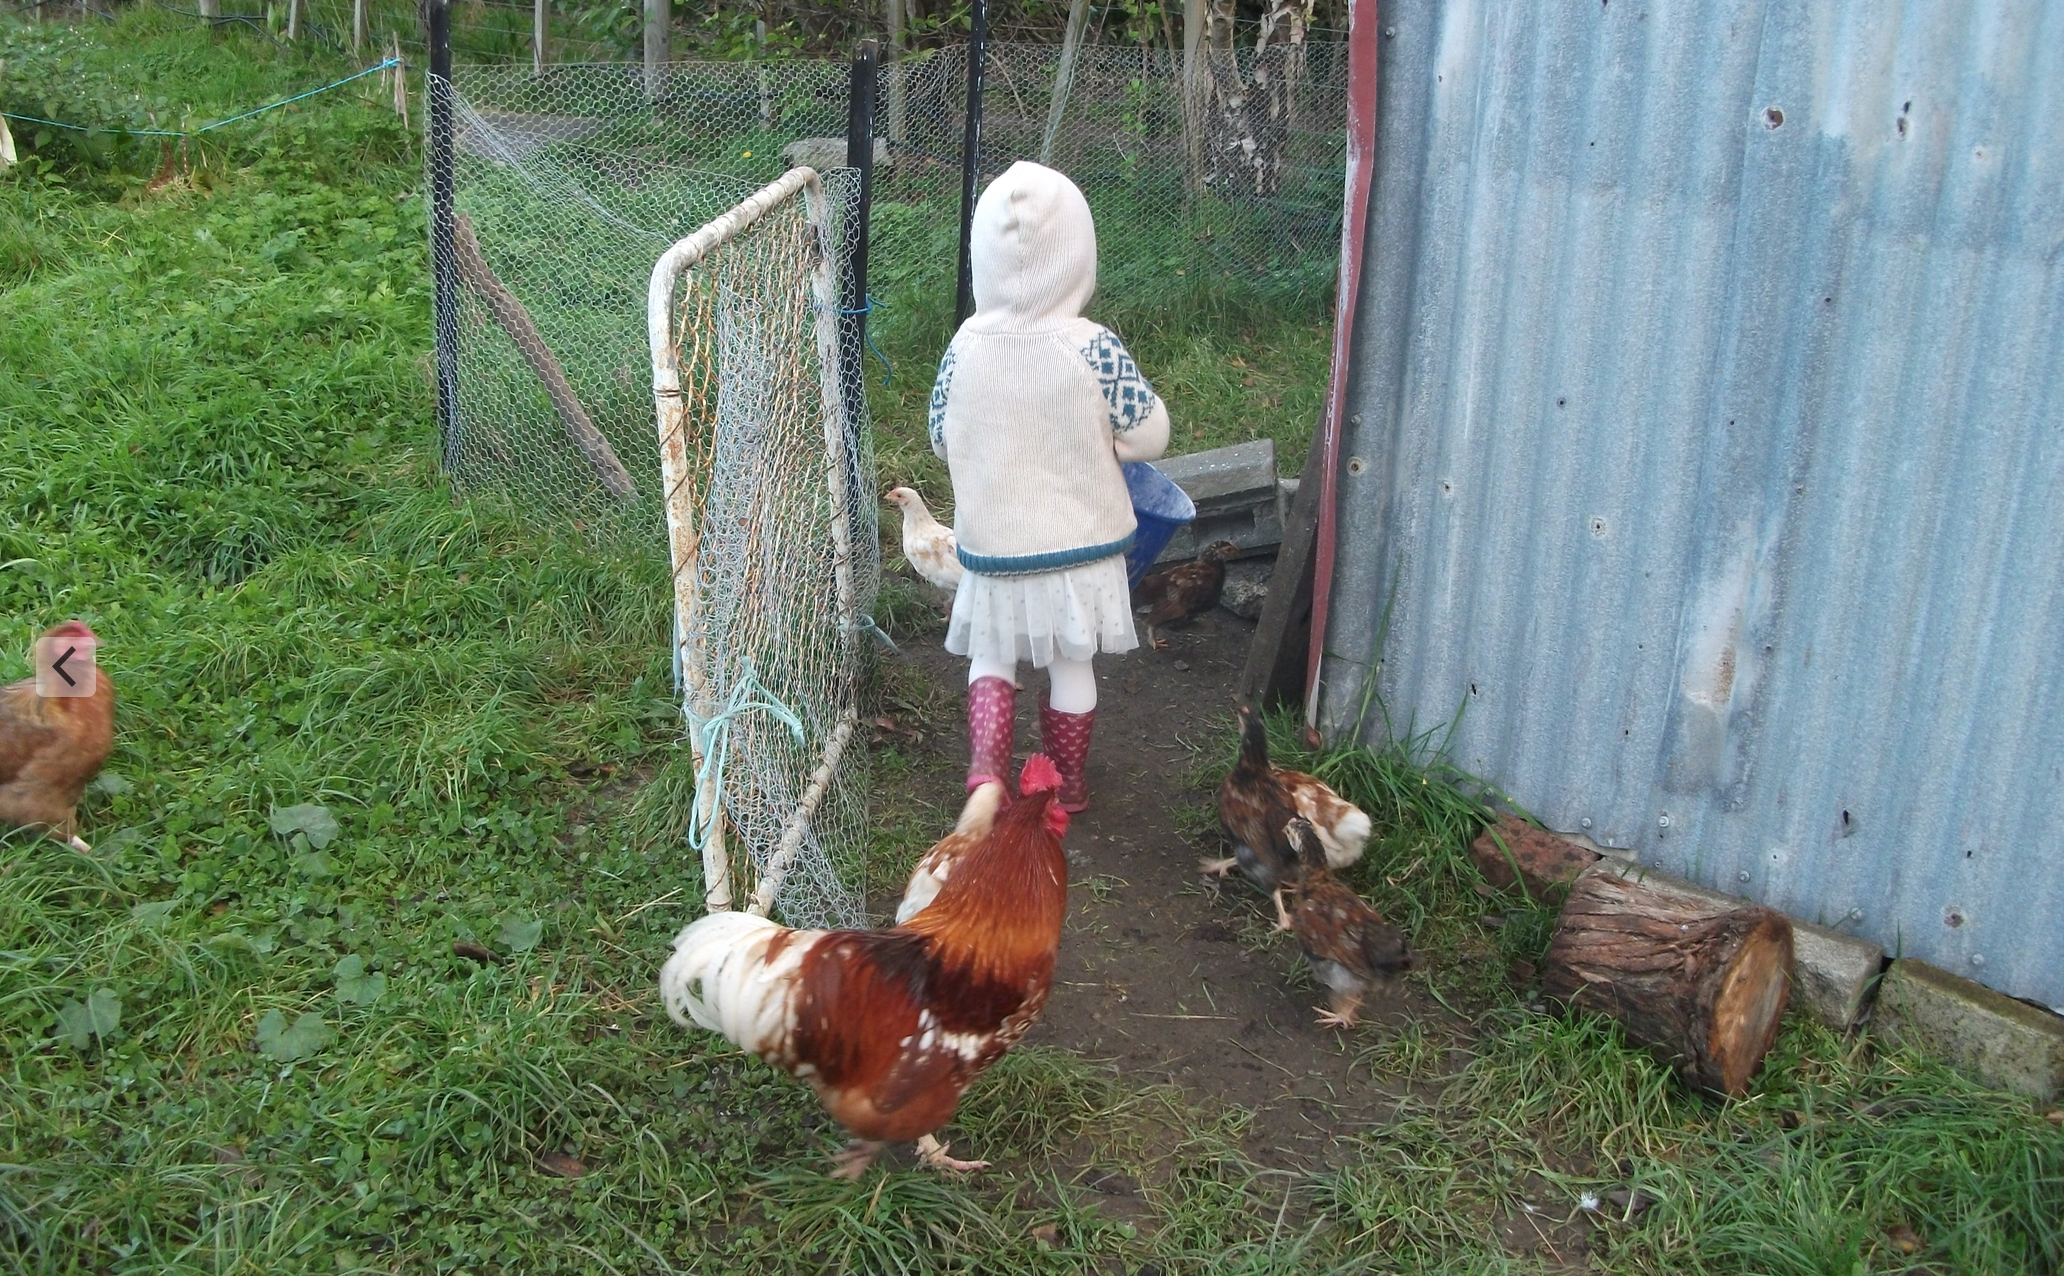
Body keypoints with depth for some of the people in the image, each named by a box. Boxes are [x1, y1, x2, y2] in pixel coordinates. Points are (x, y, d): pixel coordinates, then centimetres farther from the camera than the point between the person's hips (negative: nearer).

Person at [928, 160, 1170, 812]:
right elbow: (1149, 436, -12)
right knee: (1072, 667, 15)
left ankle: (985, 762, -1)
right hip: (1081, 540, -1)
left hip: (992, 542, 1)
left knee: (991, 656, 19)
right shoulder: (1095, 349, -19)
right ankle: (1068, 785, 30)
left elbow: (942, 439, 0)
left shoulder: (966, 346, -12)